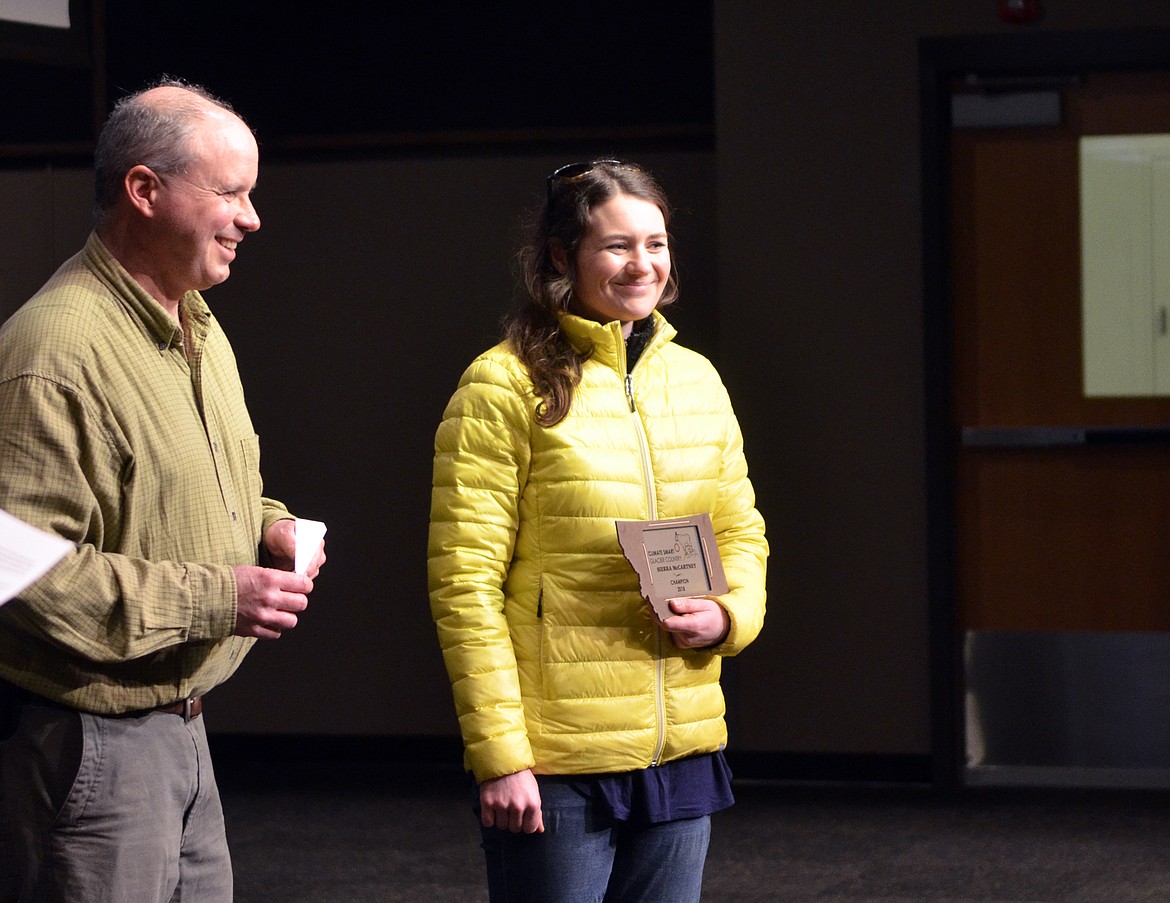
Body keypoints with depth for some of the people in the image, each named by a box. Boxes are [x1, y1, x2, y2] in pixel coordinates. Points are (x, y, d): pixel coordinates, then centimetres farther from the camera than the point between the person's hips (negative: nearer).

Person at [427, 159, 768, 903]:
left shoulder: (696, 380, 11)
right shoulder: (507, 387, -7)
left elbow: (741, 533, 19)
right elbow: (465, 582, -10)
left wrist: (728, 615, -4)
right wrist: (500, 755, -15)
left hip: (682, 752, 6)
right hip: (554, 760, -6)